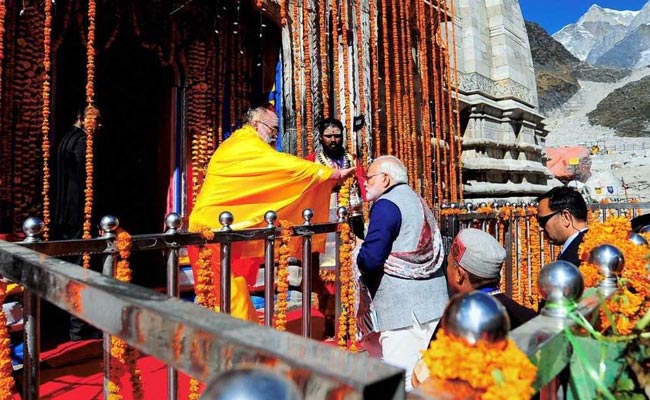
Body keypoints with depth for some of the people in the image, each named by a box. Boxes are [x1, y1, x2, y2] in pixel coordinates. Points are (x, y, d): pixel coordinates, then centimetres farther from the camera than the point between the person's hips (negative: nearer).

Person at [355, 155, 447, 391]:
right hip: (433, 301, 9)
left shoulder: (386, 205, -11)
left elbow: (370, 258, -21)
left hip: (403, 306, -9)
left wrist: (357, 254, 2)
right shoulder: (417, 200, 17)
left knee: (401, 378, -3)